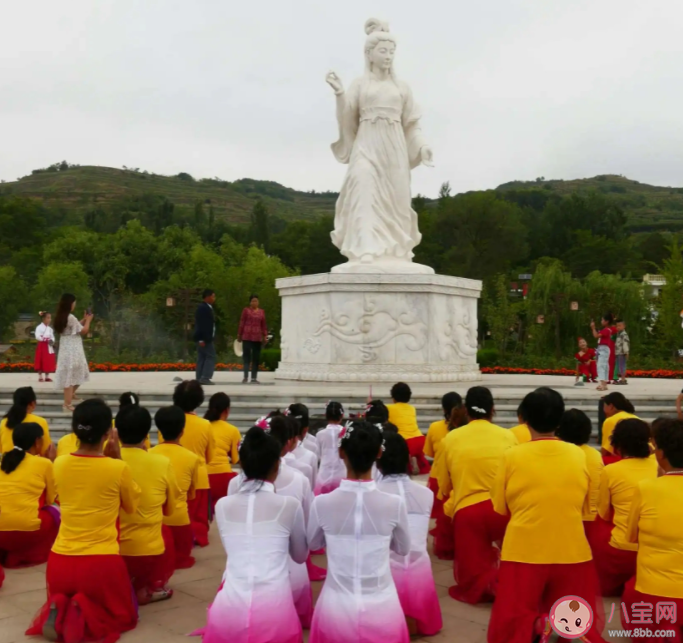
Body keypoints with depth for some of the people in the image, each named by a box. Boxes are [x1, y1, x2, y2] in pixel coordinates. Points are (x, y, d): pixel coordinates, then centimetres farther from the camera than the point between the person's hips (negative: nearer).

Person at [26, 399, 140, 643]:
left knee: (63, 598, 36)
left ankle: (58, 611, 2)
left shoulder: (60, 464, 0)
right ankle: (84, 615, -6)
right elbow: (131, 507, 8)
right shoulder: (118, 468, -12)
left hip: (59, 562, 4)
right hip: (101, 563, -4)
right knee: (124, 615, 24)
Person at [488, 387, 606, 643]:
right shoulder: (579, 455, -1)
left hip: (523, 553, -2)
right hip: (572, 552, 2)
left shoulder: (512, 456, -8)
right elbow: (585, 507, 11)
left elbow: (500, 509, 0)